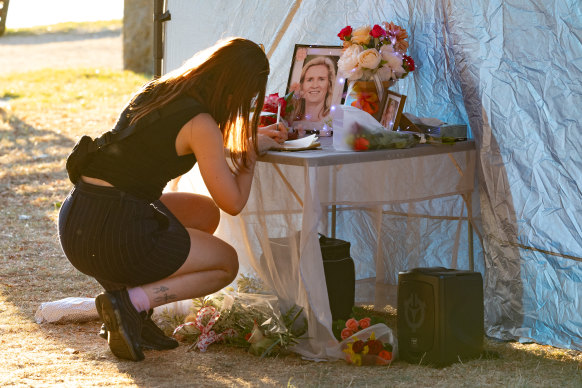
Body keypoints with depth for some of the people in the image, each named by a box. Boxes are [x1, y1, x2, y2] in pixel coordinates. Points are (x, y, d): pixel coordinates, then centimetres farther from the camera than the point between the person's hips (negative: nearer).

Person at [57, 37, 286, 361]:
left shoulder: (153, 92, 12)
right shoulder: (200, 125, -12)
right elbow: (233, 203, -4)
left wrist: (251, 142, 32)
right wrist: (251, 151, 13)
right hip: (117, 235, -8)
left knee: (205, 212, 27)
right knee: (227, 264, 16)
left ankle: (136, 309, 14)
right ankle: (132, 301, -5)